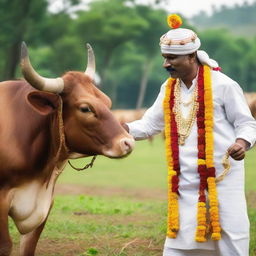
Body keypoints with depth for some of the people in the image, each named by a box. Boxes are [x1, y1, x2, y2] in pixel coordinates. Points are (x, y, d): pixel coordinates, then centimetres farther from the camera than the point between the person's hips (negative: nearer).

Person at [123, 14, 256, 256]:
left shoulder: (222, 85, -8)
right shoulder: (168, 88, 10)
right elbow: (149, 124, 9)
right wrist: (125, 128, -10)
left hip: (222, 177, -5)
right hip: (184, 182, 5)